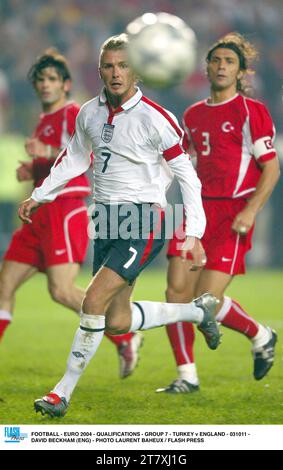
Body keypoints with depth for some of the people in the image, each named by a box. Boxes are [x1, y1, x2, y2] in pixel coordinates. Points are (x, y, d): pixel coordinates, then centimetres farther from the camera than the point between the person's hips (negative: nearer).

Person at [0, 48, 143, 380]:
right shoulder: (44, 121, 23)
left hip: (66, 212, -9)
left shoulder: (73, 114, -5)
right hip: (42, 215, 9)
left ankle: (124, 338, -5)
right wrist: (32, 171, 12)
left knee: (61, 291, -18)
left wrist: (48, 152, -28)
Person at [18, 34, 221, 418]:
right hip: (108, 222, 7)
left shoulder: (155, 118, -13)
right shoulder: (89, 113, 5)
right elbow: (74, 159, 23)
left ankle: (64, 392, -9)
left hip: (144, 221, -7)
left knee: (93, 302, -19)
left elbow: (186, 174, -8)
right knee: (117, 322, 7)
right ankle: (198, 311, 30)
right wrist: (39, 196, 19)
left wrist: (194, 234, -13)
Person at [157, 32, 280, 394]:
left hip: (233, 214, -6)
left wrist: (250, 212, -17)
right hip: (198, 208, 6)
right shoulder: (193, 115, 15)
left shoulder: (251, 111, -3)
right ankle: (187, 376, 3)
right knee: (177, 290, -7)